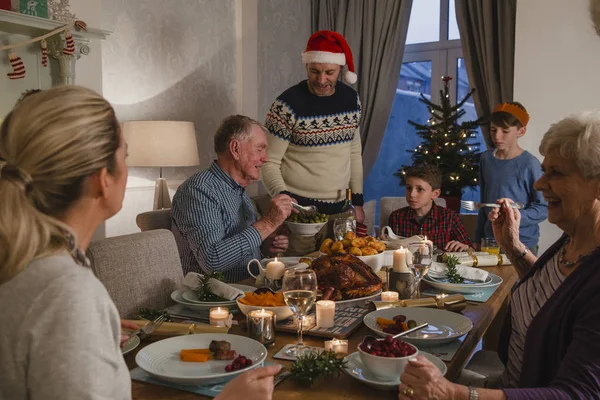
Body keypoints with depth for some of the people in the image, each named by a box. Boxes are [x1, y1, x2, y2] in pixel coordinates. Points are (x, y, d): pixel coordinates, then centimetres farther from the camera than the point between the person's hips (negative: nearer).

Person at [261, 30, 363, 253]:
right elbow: (269, 163, -11)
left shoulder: (351, 99, 4)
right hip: (300, 209, -5)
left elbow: (354, 153, 12)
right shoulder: (288, 105, -13)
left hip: (340, 209, 5)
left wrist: (357, 202, 10)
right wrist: (282, 196, -29)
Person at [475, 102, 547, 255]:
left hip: (522, 243, -4)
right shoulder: (486, 159, 3)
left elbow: (544, 208, -10)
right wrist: (478, 239, 13)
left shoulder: (529, 164, -12)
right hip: (490, 240, 4)